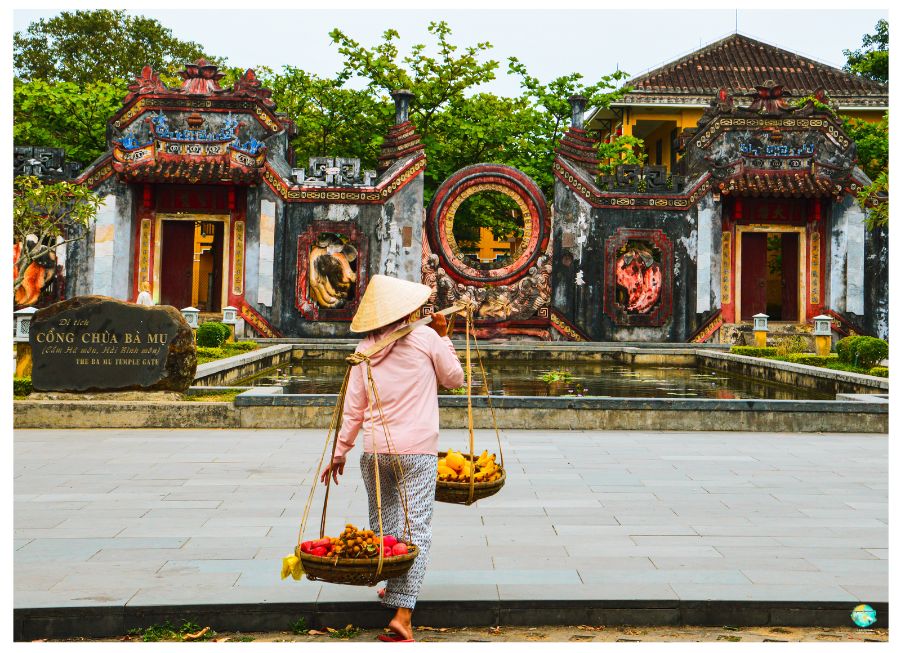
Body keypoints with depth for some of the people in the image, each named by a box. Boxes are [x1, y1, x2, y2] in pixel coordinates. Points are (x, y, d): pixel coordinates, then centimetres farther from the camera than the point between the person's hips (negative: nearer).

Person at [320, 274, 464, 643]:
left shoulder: (365, 348, 6)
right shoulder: (425, 337, -3)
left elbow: (353, 407, 7)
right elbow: (455, 379, 11)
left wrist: (340, 451, 14)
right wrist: (444, 336, 17)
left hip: (375, 449, 4)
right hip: (417, 450, -3)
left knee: (382, 525, 18)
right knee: (415, 530, -4)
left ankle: (390, 591, 33)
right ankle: (402, 613, -11)